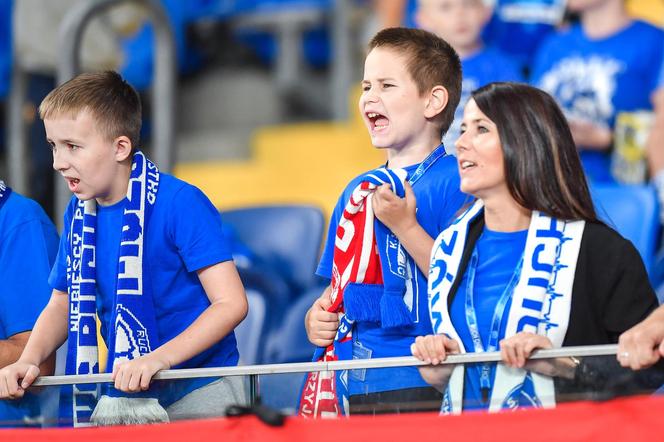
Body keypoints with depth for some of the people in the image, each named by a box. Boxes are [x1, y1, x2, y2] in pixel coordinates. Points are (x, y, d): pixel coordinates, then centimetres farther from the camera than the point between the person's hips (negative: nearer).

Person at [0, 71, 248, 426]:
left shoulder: (181, 203, -16)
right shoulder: (78, 214, 5)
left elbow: (231, 303, -20)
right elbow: (62, 304, 16)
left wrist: (159, 358, -31)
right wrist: (29, 360, -4)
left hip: (199, 395, -6)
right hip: (122, 398, 6)